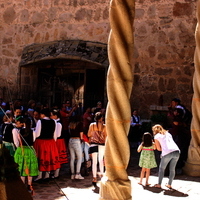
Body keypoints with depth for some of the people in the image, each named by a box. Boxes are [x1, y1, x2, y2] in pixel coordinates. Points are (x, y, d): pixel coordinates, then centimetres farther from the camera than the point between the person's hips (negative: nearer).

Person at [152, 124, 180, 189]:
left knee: (161, 168, 12)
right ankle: (169, 184, 22)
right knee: (172, 169, 17)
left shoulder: (156, 136, 13)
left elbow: (158, 148, 12)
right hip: (176, 151, 5)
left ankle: (159, 184, 16)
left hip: (167, 153, -5)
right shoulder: (168, 133, 29)